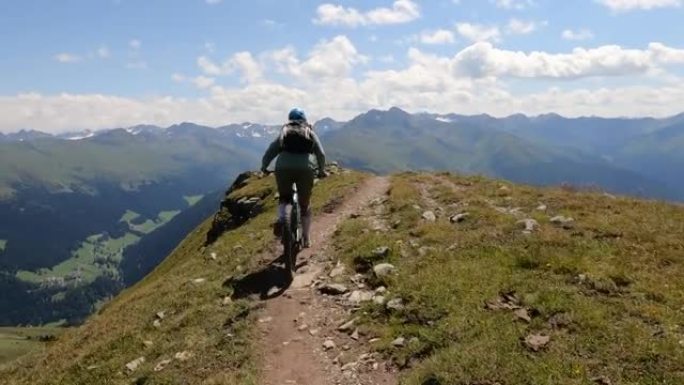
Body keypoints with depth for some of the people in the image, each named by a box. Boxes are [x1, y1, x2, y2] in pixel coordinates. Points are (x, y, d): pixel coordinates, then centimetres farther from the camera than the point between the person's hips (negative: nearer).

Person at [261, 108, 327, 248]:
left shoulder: (284, 132, 21)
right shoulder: (310, 133, 20)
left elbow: (270, 151, 12)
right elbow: (321, 154, 10)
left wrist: (264, 167, 24)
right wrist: (322, 170, 22)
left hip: (283, 169, 0)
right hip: (305, 169, 0)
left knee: (284, 198, 26)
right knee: (305, 205, 17)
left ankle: (281, 218, -2)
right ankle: (306, 239, 21)